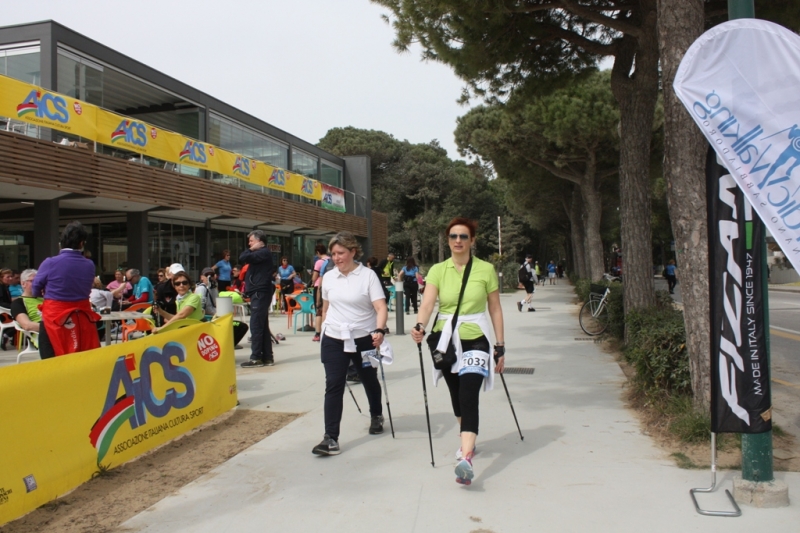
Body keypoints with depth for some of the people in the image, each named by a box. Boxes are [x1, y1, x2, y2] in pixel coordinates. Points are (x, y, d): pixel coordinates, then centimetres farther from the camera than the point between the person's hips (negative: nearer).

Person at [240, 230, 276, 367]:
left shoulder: (264, 252, -11)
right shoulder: (261, 253, 21)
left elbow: (242, 258, -17)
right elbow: (243, 259, 18)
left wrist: (251, 250, -4)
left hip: (260, 293, -10)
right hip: (259, 293, 10)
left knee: (256, 325, -8)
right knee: (262, 326, 10)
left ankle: (256, 358, -6)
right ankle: (267, 357, 14)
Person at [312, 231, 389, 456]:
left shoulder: (368, 275, -10)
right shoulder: (328, 277, 2)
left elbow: (381, 307, -18)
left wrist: (379, 331, -34)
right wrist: (324, 330, 20)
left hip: (364, 339, -2)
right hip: (334, 340, 2)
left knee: (369, 380, 17)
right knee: (333, 386, -6)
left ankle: (376, 416, 44)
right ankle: (330, 438, -5)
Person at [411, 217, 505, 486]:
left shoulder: (486, 270, -4)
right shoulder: (438, 270, -1)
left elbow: (495, 309, 1)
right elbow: (427, 302, -14)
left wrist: (500, 347, 1)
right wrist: (420, 326, -35)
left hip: (475, 339, -3)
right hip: (445, 339, 3)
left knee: (469, 396, -17)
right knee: (456, 395, 17)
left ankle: (466, 459, -25)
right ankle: (467, 439, 41)